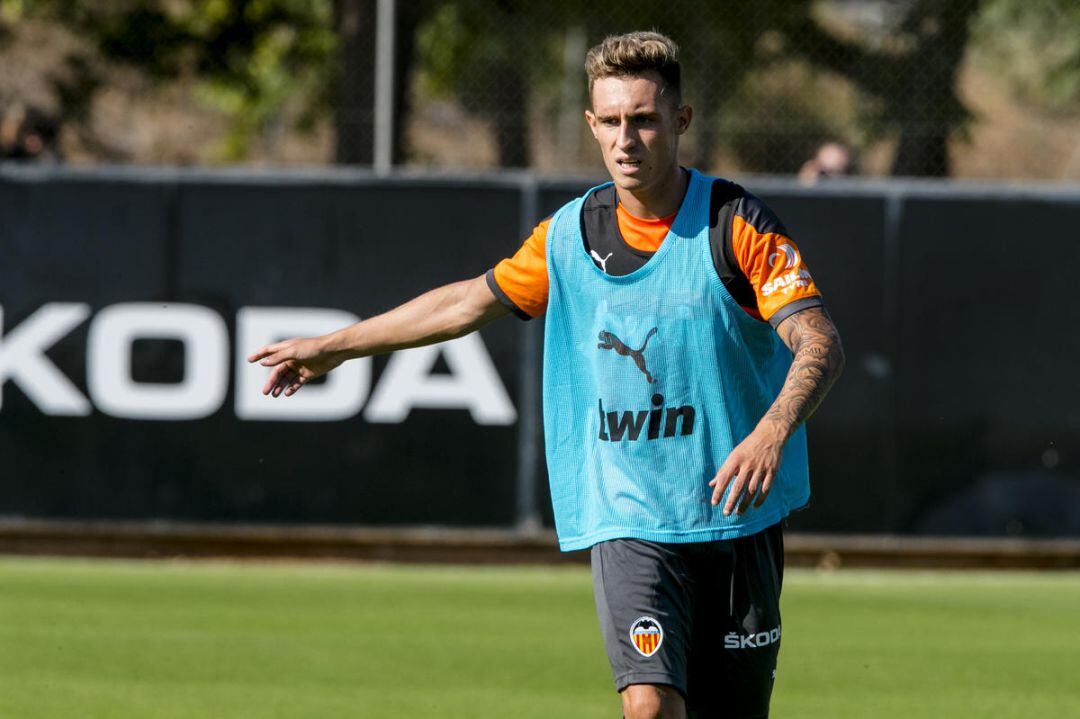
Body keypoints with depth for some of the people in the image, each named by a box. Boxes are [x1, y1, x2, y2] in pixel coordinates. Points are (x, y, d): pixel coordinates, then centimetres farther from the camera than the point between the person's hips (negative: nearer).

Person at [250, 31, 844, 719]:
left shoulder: (737, 224, -8)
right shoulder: (569, 233, 5)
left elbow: (820, 342, -17)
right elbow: (474, 300, 20)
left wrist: (771, 431, -37)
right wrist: (333, 347, 28)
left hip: (736, 515, -1)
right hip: (627, 523, 1)